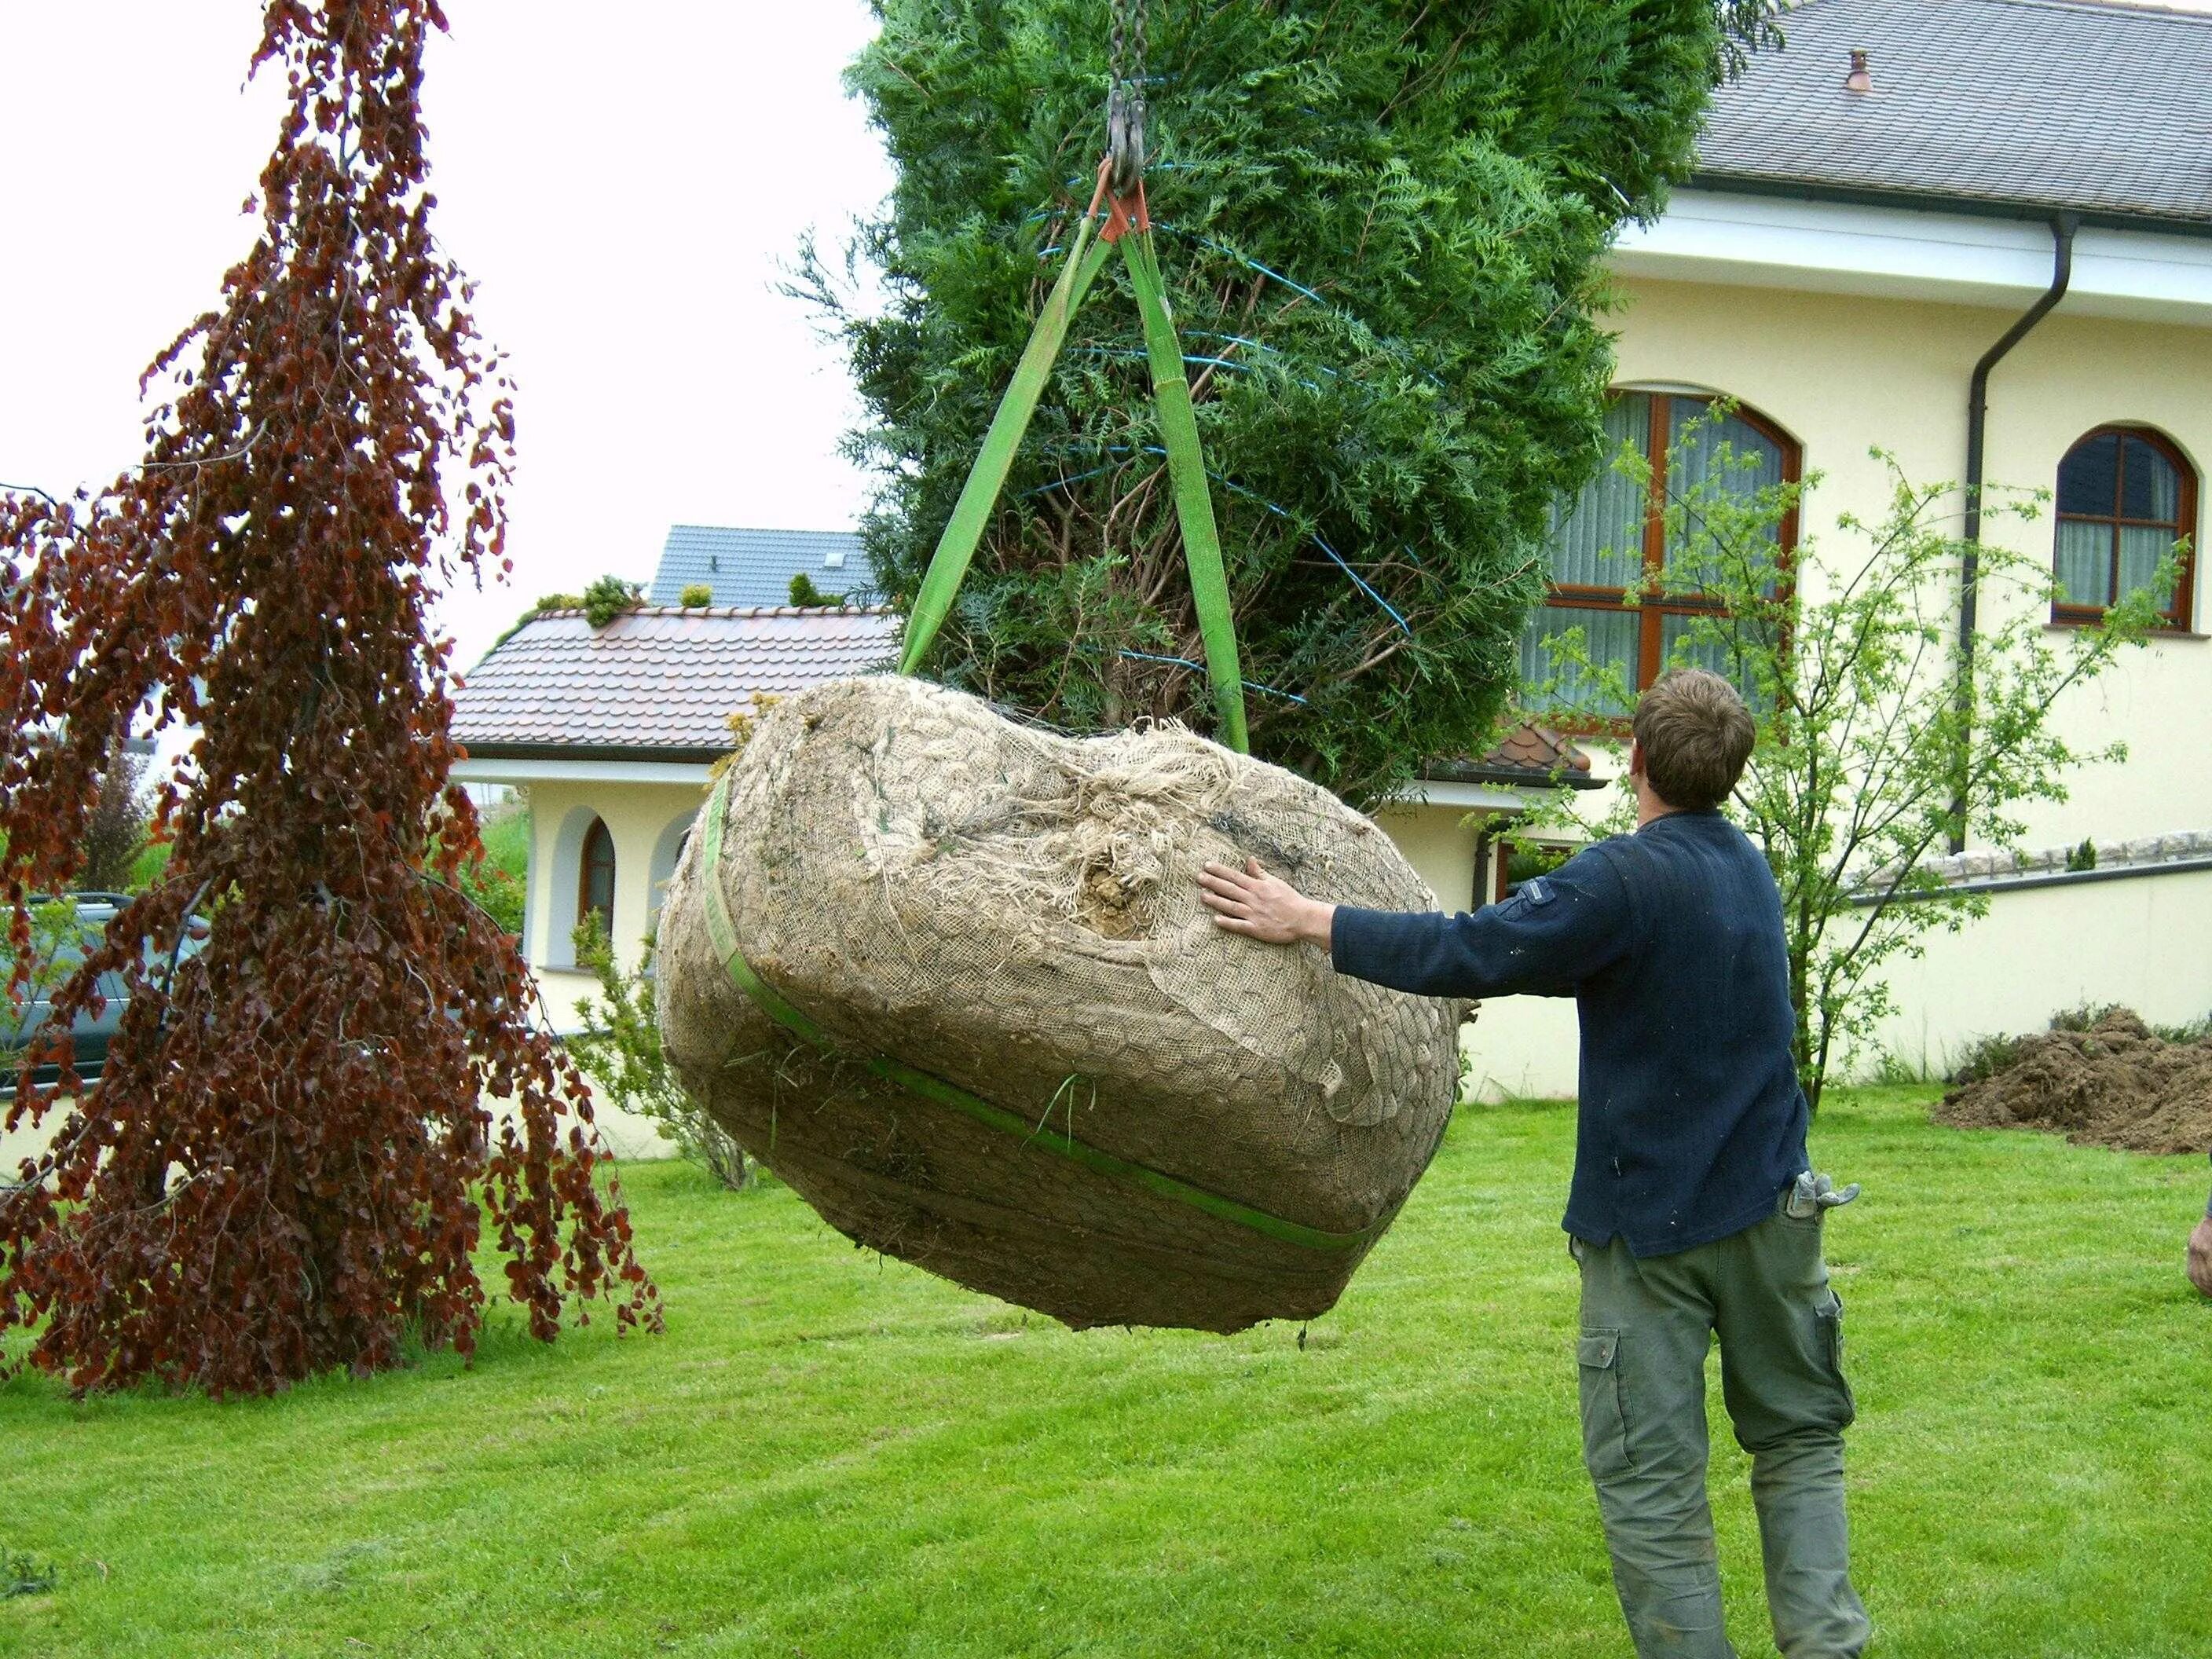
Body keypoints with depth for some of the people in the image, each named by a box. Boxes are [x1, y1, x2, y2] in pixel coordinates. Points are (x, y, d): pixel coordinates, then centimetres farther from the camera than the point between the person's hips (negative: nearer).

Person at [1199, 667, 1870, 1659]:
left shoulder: (1625, 879, -18)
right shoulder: (1748, 871, 9)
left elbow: (1472, 954, -20)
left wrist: (1306, 921, -15)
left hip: (1649, 1222, -7)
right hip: (1766, 1207, 7)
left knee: (1647, 1475, 1)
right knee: (1797, 1436, 17)